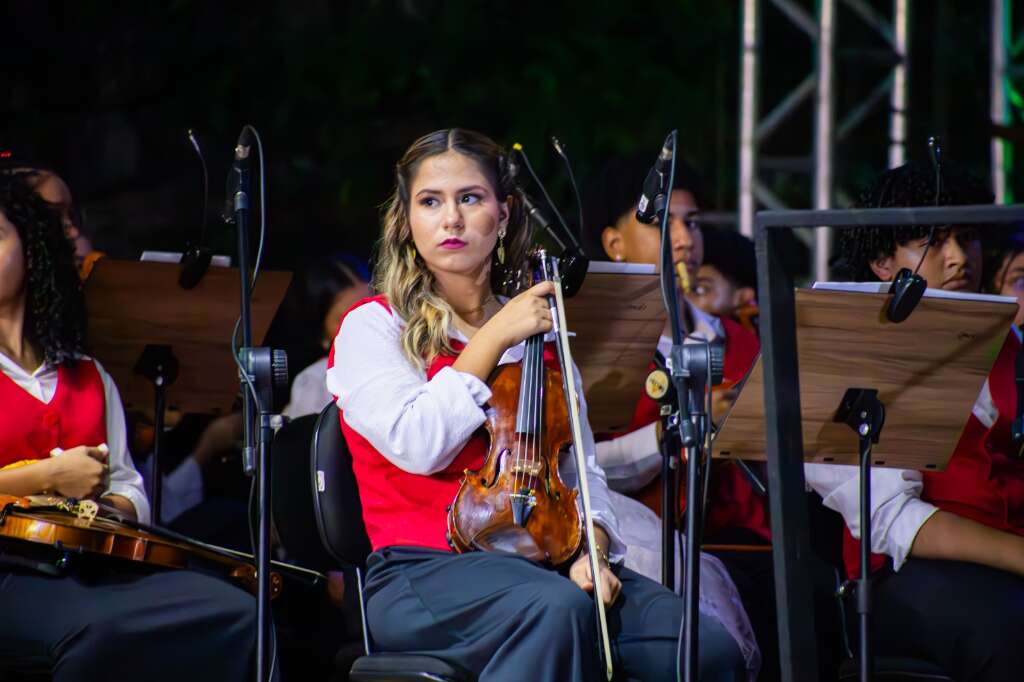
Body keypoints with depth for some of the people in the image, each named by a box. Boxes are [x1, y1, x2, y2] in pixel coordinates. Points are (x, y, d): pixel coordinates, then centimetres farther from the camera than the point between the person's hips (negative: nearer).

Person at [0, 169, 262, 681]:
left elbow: (125, 488, 20)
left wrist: (109, 512, -3)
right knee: (96, 628, -38)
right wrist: (48, 478, -9)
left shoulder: (87, 375, 23)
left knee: (231, 615, -21)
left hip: (87, 570, 6)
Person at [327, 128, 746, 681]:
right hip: (425, 572, -5)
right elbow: (418, 446, -13)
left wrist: (593, 547, -5)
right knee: (557, 609, -39)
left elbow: (580, 468, 16)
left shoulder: (538, 333, 21)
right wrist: (493, 339, -6)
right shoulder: (373, 328, 5)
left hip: (547, 563, 5)